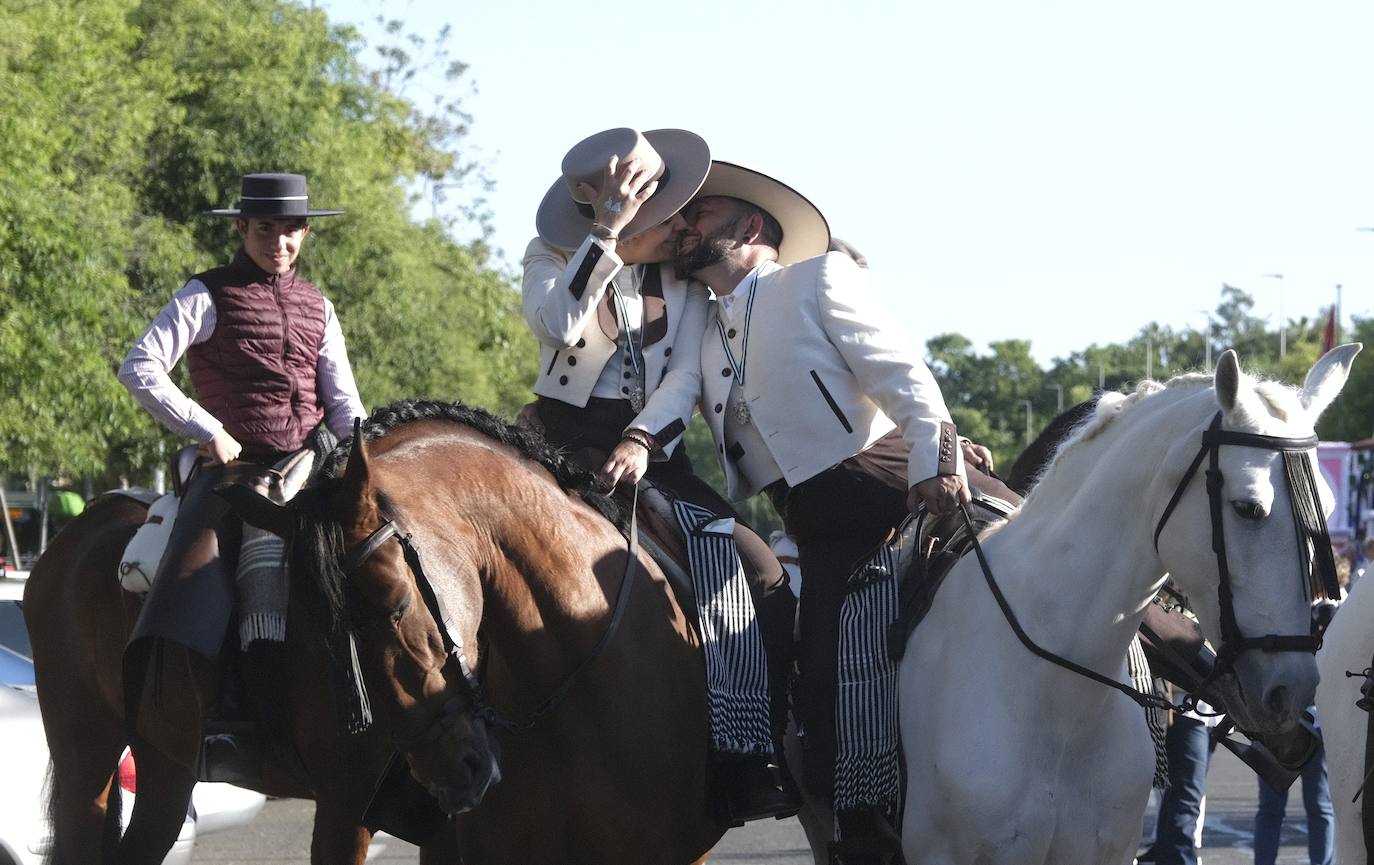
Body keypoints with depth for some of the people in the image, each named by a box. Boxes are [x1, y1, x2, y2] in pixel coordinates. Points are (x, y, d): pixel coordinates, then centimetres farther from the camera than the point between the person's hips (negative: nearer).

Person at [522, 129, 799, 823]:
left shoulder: (685, 277, 7)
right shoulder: (554, 256, -1)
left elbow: (687, 373, -3)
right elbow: (559, 325, -23)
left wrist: (642, 441, -21)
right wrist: (606, 232, -27)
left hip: (651, 447, 3)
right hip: (562, 440, -3)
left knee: (764, 575, -14)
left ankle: (752, 765, -10)